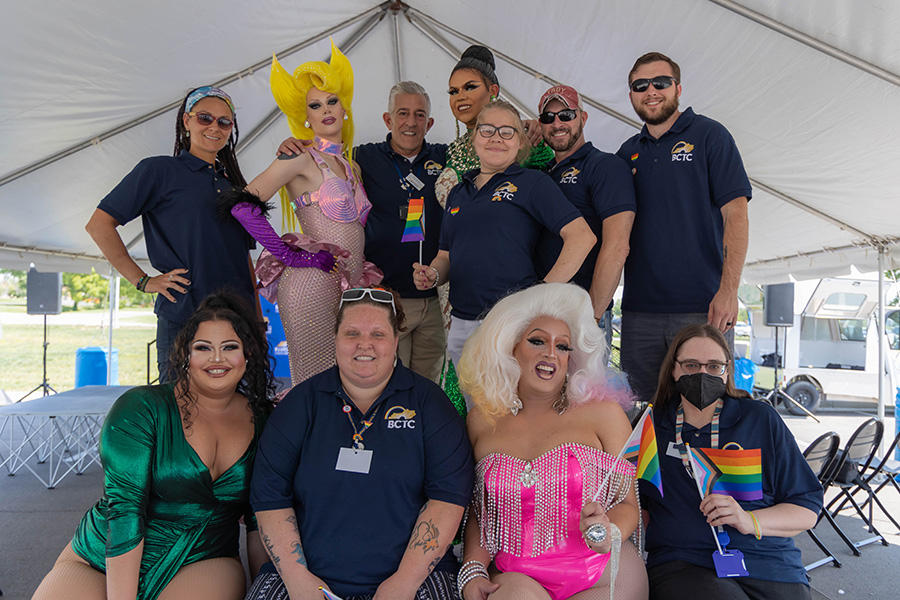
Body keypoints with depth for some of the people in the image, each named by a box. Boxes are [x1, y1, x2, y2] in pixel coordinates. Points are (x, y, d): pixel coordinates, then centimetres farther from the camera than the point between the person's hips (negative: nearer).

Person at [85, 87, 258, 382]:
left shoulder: (233, 183, 19)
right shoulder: (160, 170, 2)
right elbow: (99, 224, -1)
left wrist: (257, 318, 13)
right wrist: (142, 281, -6)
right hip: (183, 317, -5)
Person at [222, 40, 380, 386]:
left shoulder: (350, 166, 18)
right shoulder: (301, 157, -4)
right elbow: (243, 205, -13)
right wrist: (292, 255, -11)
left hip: (349, 288, 7)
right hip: (313, 284, -7)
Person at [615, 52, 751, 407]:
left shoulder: (708, 135, 2)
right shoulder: (627, 153, 15)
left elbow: (735, 215, -6)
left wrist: (729, 291, -16)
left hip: (703, 309, -4)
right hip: (639, 311, 4)